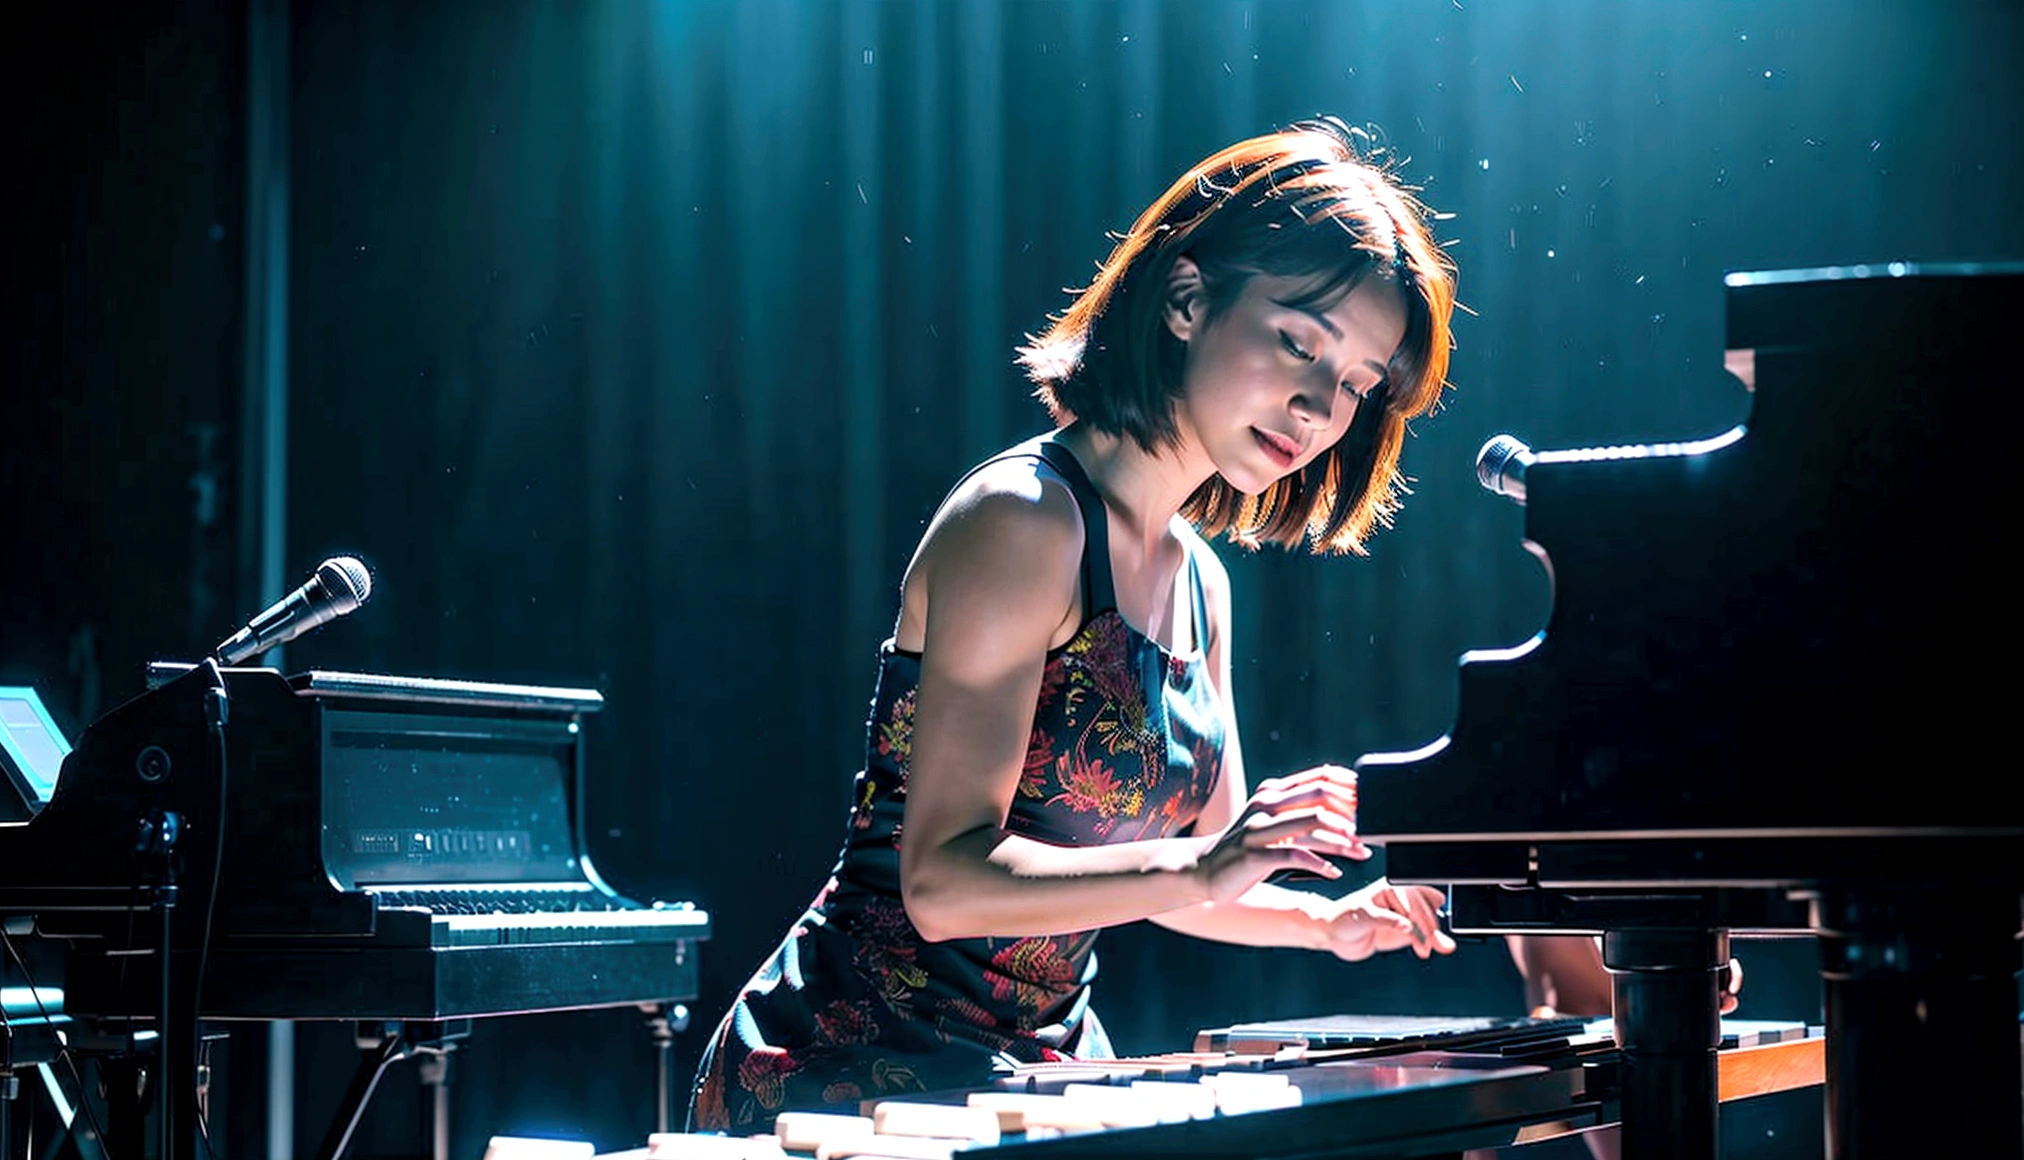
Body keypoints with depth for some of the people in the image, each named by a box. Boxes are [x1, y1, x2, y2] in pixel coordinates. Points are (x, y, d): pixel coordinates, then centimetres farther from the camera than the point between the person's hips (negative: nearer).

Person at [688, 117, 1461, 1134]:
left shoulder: (1196, 581, 12)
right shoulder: (1018, 522, -14)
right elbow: (946, 880, -21)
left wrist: (1328, 921, 2)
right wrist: (1199, 868, -30)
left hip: (1037, 1071, 9)